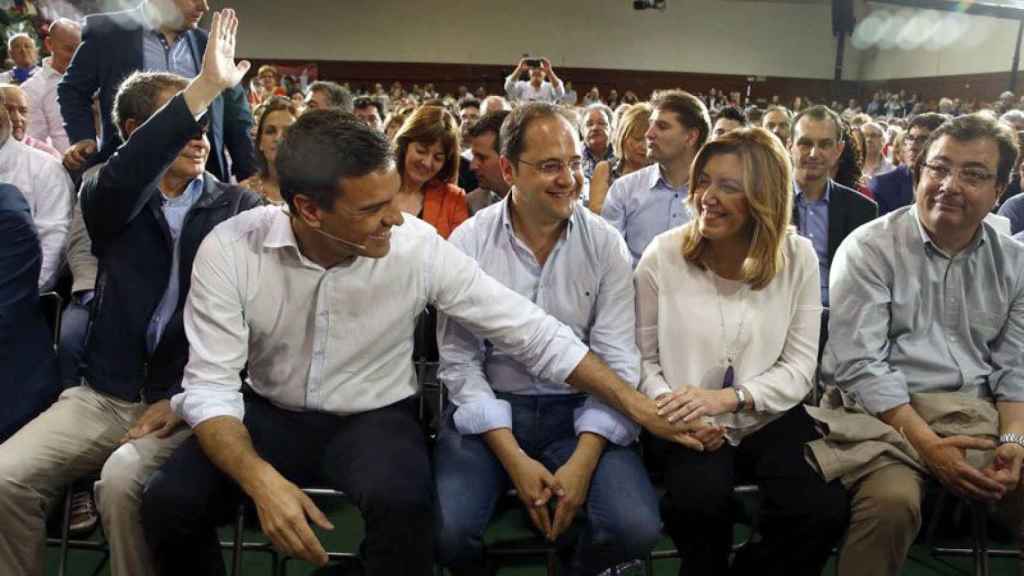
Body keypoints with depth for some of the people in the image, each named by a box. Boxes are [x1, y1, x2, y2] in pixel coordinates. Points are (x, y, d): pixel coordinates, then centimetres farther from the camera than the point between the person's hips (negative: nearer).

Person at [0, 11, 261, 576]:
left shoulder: (237, 208, 1)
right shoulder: (110, 200, 5)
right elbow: (121, 178, -23)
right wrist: (205, 85, -30)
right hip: (103, 394, 3)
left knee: (122, 482, -29)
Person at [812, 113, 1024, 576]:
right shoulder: (869, 248, -5)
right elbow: (858, 363, -12)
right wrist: (927, 443, -19)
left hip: (978, 416, 5)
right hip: (886, 413, -4)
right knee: (892, 499, -31)